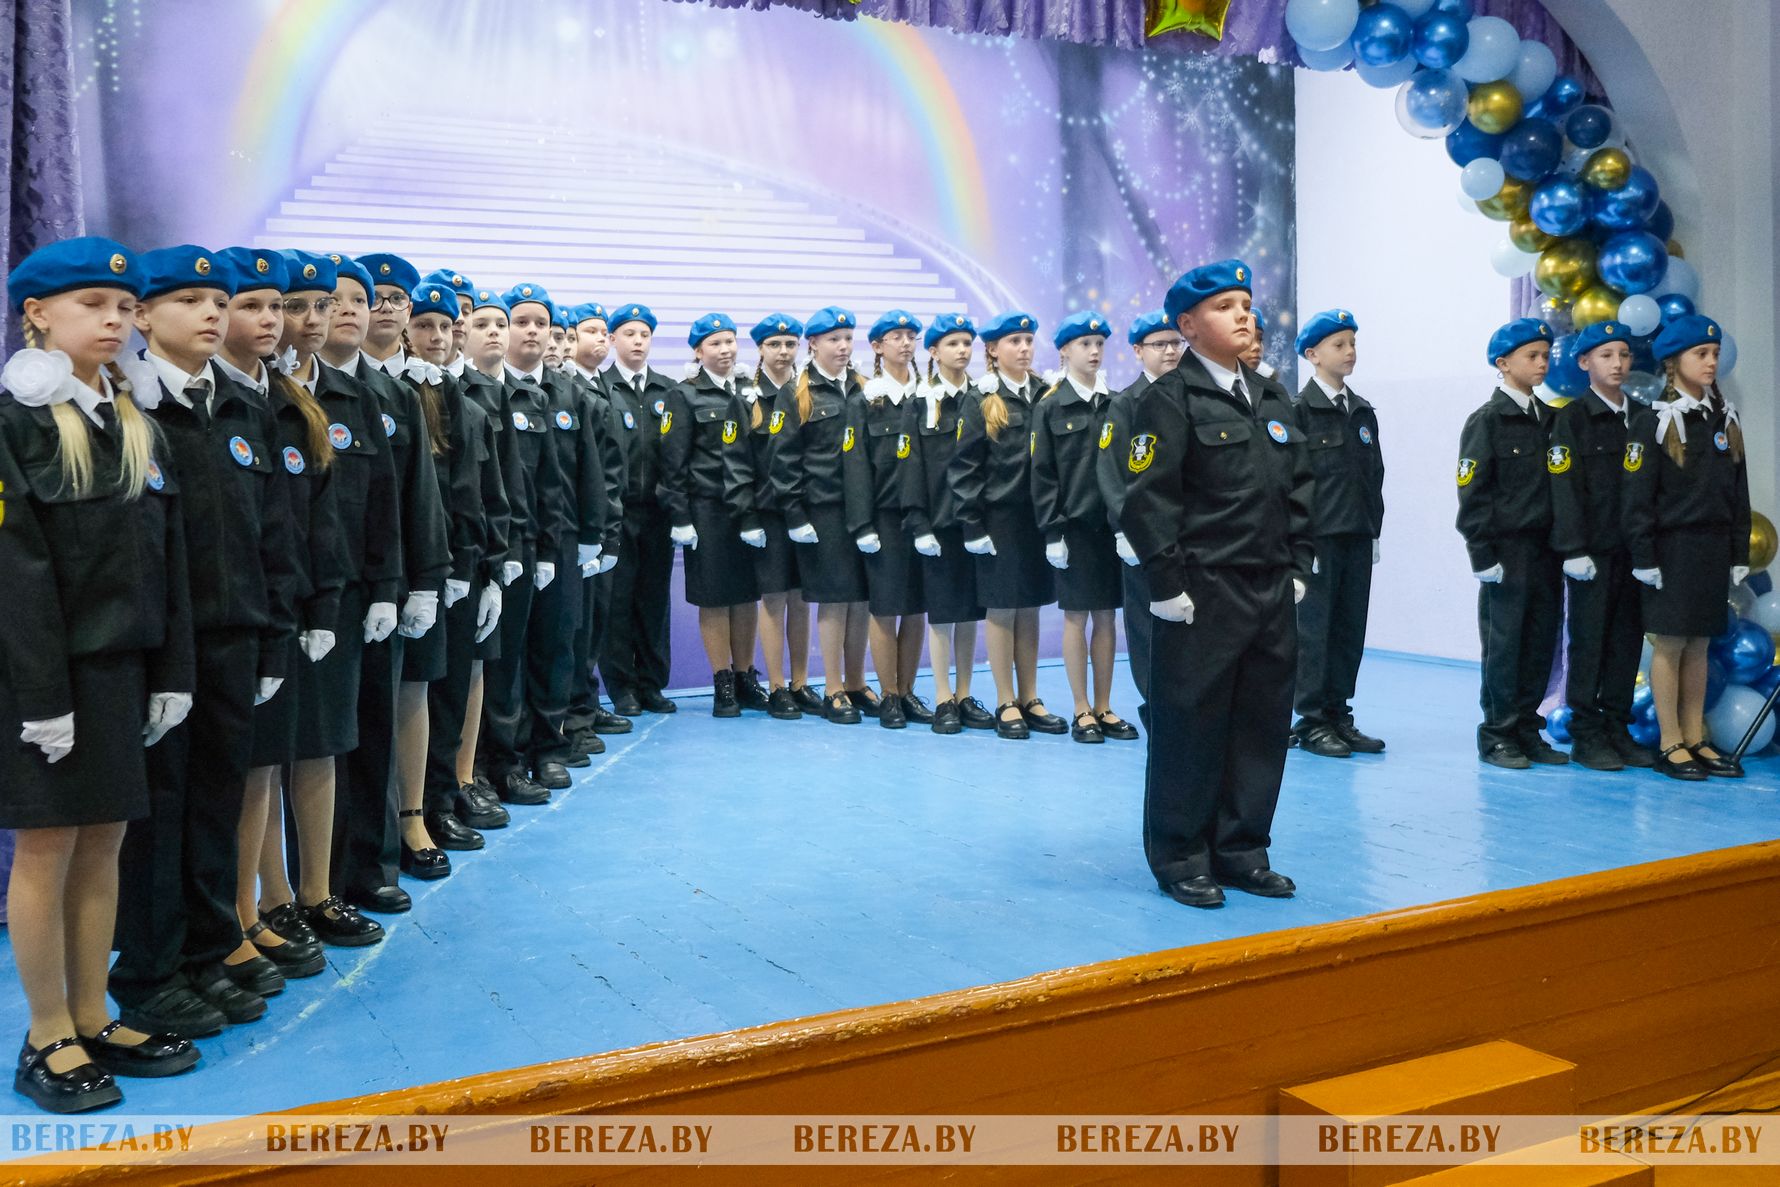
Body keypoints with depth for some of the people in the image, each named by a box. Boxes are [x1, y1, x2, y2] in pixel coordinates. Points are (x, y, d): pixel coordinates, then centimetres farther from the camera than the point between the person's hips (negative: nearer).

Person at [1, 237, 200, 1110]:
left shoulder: (135, 421, 11)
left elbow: (165, 555, 10)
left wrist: (172, 671, 5)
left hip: (119, 662, 6)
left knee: (102, 842, 11)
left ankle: (92, 1022, 22)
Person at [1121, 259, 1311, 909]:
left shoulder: (1270, 397, 15)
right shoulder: (1169, 398, -7)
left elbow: (1298, 487, 18)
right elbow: (1148, 499, -12)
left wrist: (1297, 568, 12)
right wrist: (1166, 584, -15)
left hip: (1272, 590, 7)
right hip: (1203, 592, -7)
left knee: (1263, 722, 10)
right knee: (1190, 725, 1)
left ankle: (1241, 849, 24)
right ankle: (1180, 858, 15)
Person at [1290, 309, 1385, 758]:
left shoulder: (1362, 411, 14)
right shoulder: (1299, 410, -6)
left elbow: (1374, 475, 17)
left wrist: (1375, 531, 12)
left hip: (1358, 536, 6)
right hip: (1318, 536, -6)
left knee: (1350, 628, 8)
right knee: (1314, 628, -1)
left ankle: (1338, 715, 18)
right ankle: (1311, 721, 7)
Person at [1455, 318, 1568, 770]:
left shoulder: (1548, 419, 13)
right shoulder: (1487, 421, -6)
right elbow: (1473, 493, -10)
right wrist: (1482, 554, -14)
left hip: (1545, 548, 6)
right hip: (1507, 549, -6)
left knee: (1540, 641, 8)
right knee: (1503, 643, -1)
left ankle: (1527, 729, 18)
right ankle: (1497, 734, 9)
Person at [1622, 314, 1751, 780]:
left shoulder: (1725, 419, 11)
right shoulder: (1653, 422, -7)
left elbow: (1738, 494, 14)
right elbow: (1637, 496, -10)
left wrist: (1739, 554, 11)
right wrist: (1644, 557, -14)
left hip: (1714, 546, 6)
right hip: (1673, 547, -6)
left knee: (1699, 645, 10)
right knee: (1669, 643, -1)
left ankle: (1696, 739, 16)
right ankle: (1671, 745, 5)